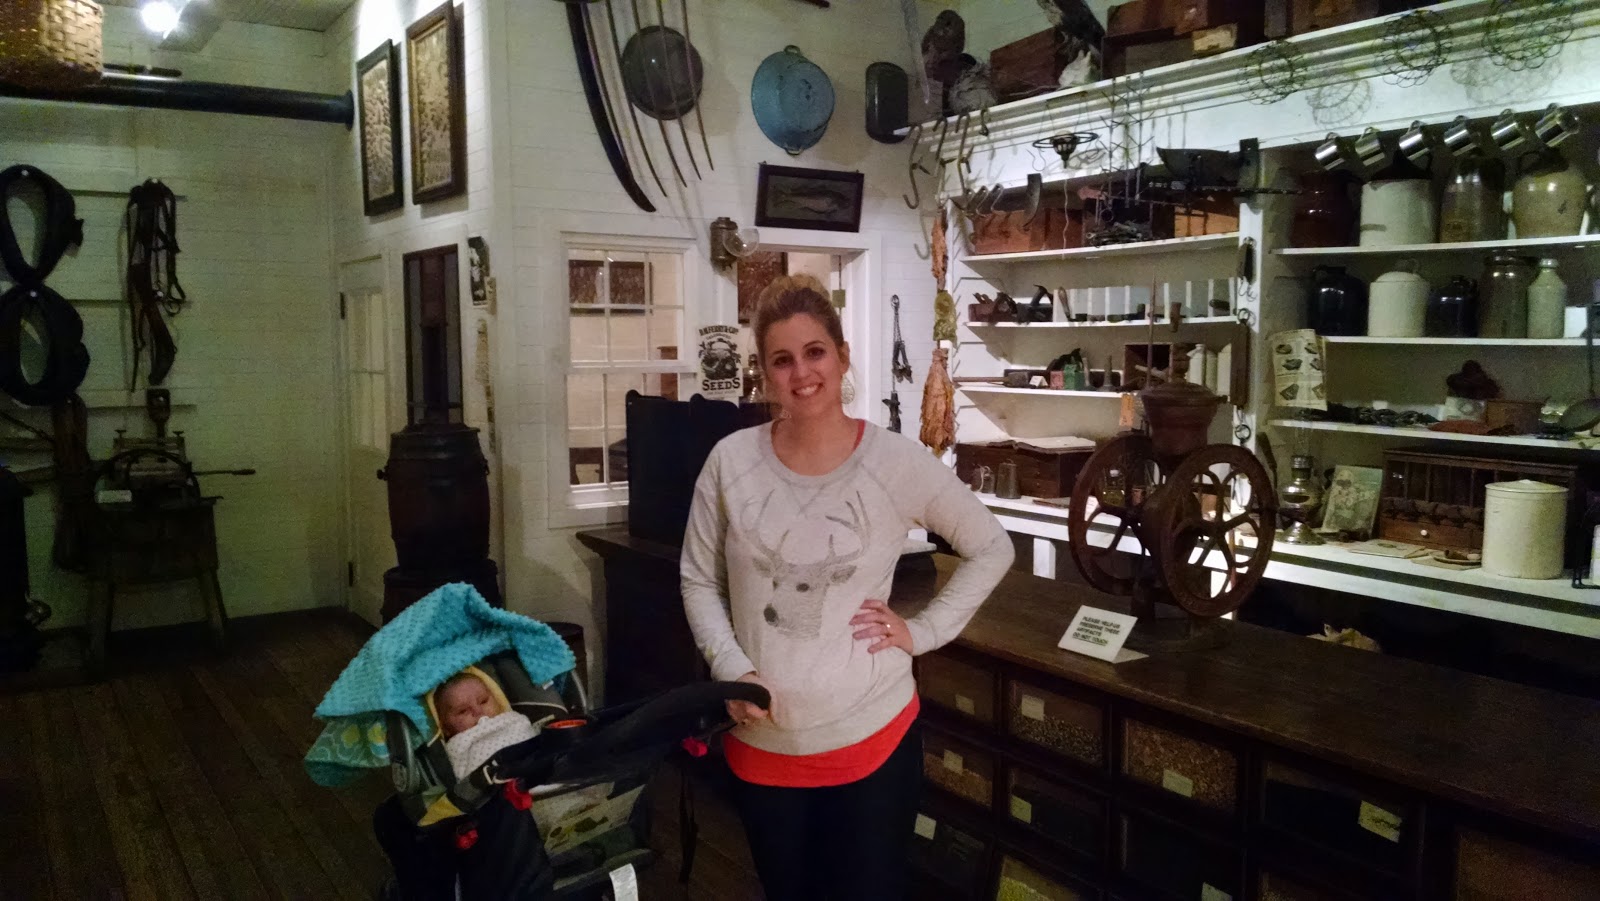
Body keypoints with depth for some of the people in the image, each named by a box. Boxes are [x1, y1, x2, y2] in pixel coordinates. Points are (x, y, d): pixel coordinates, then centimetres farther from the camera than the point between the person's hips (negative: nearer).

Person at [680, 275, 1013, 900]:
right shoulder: (731, 461, -6)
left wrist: (922, 631, -7)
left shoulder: (898, 463, -10)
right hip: (761, 743, 2)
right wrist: (731, 670, -11)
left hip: (871, 738, -2)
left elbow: (993, 549, 1)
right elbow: (698, 581, 3)